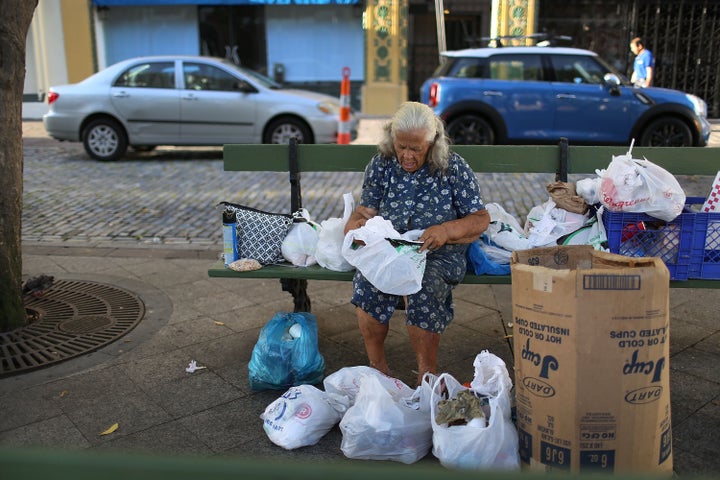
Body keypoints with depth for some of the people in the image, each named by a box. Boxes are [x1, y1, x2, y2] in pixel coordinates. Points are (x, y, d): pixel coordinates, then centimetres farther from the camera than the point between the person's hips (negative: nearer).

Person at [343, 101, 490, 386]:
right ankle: (377, 367, -11)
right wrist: (354, 225, -16)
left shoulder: (454, 168, -1)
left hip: (439, 257, -2)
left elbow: (481, 219, 0)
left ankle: (427, 375, -15)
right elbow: (367, 208, 9)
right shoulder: (380, 165, 7)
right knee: (366, 283, -29)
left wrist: (447, 230, -20)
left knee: (422, 290, -34)